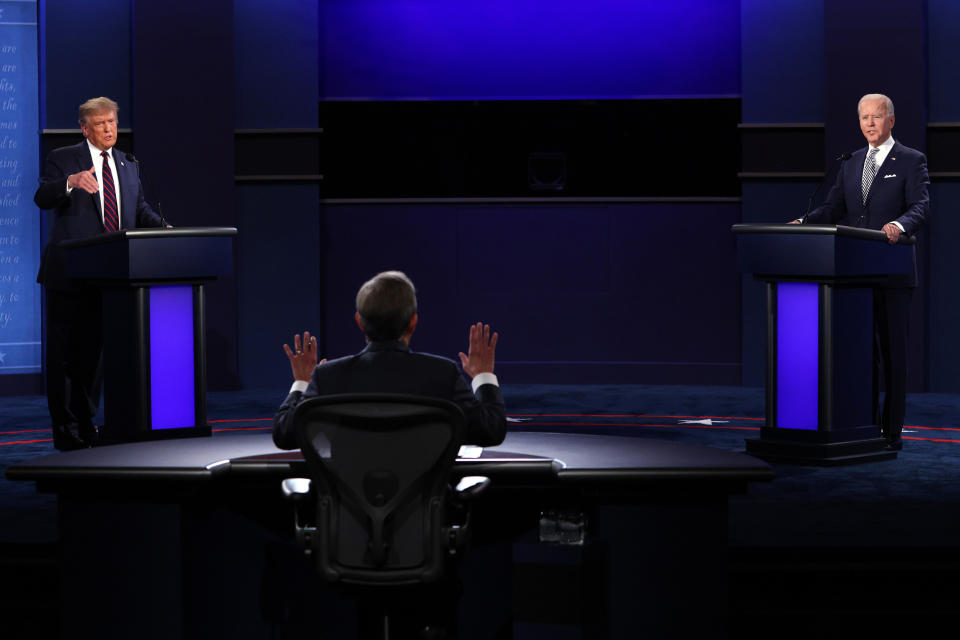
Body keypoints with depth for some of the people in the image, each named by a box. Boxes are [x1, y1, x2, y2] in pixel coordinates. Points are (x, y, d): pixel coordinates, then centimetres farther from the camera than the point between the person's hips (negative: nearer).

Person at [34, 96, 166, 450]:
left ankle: (86, 425, 21)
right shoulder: (63, 159, -2)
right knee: (64, 352, 0)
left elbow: (140, 208, 15)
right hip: (69, 274, -5)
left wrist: (163, 227, -5)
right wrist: (71, 182, -35)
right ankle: (65, 430, 5)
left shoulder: (128, 165, 15)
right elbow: (42, 198, -15)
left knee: (94, 351, 12)